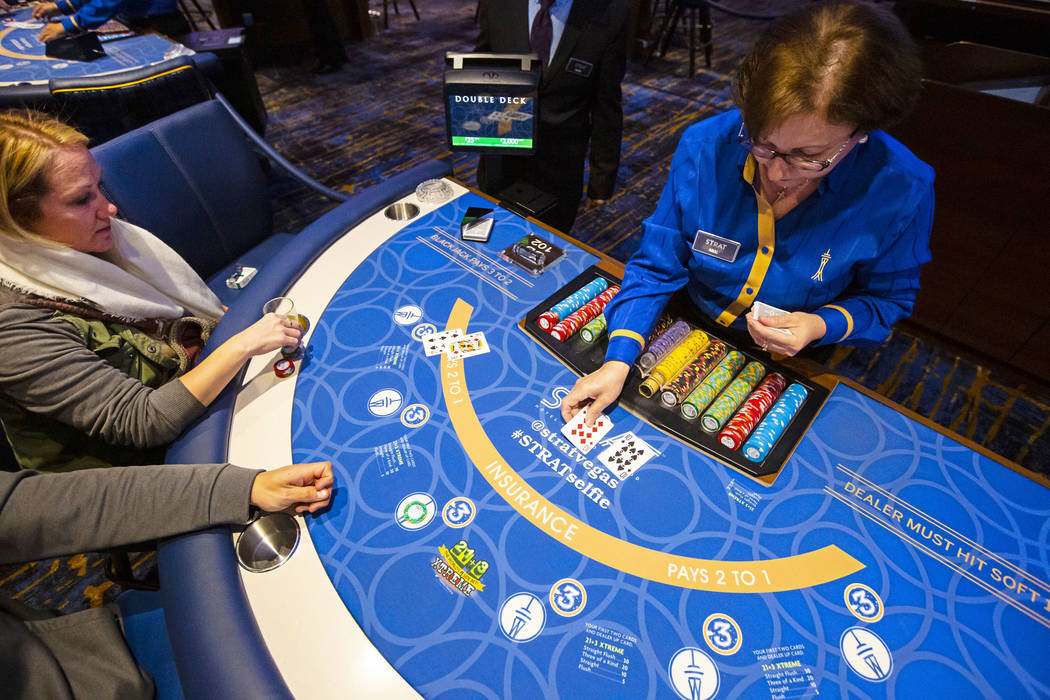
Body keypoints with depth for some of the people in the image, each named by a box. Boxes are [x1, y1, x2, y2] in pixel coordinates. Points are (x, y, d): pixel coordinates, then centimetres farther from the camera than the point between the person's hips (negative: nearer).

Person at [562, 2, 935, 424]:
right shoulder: (704, 147, -20)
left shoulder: (901, 191, -21)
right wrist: (618, 360, -25)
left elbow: (887, 298, -2)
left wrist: (824, 326, -24)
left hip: (793, 366, 0)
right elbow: (656, 267, -14)